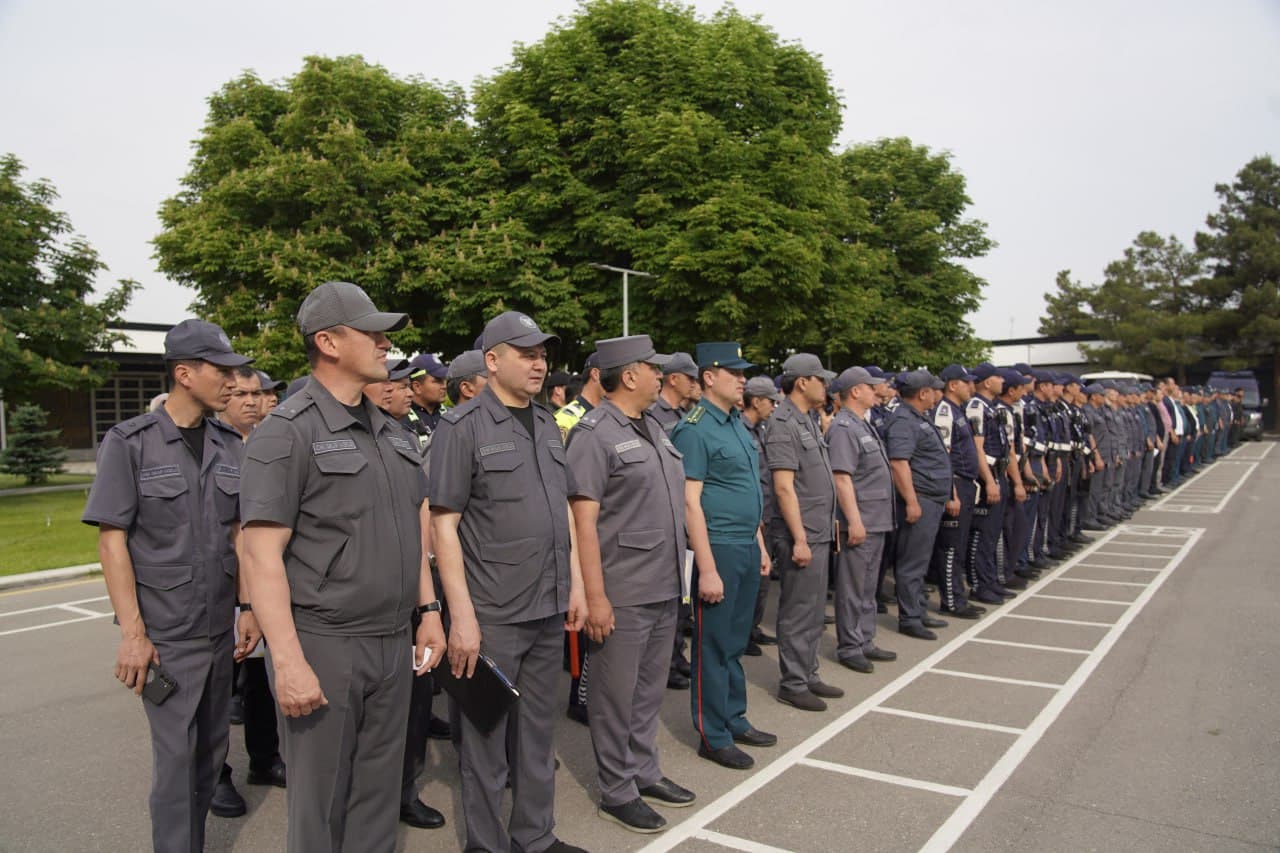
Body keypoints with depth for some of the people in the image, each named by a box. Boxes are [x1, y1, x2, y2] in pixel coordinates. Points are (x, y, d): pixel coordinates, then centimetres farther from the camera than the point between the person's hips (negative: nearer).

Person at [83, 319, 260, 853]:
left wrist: (249, 609, 5)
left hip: (220, 629, 4)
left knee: (212, 749, 13)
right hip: (165, 633, -4)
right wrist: (132, 633, -13)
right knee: (177, 755, 1)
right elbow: (112, 539, -9)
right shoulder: (129, 443, -7)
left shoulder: (230, 445, 5)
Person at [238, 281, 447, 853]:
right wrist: (288, 661, -19)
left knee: (378, 796, 17)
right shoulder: (287, 433, -11)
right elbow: (263, 553, -15)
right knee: (321, 805, 10)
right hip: (324, 647, -6)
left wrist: (428, 609, 13)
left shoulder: (391, 433, 11)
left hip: (394, 644, 6)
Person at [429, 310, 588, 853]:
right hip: (492, 616, -6)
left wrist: (575, 585, 11)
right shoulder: (464, 426, -8)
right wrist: (462, 616, -16)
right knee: (486, 738, 9)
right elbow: (444, 524, -12)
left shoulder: (547, 426, 11)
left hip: (548, 610, 6)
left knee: (538, 731, 18)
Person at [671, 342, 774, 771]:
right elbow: (690, 502, -18)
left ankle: (734, 720, 31)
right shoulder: (694, 429, -14)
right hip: (719, 549, -8)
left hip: (748, 547, 8)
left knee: (736, 641, 18)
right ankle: (713, 736, 16)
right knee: (713, 645, 4)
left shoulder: (738, 423, 13)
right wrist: (707, 570, -20)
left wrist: (760, 543, 17)